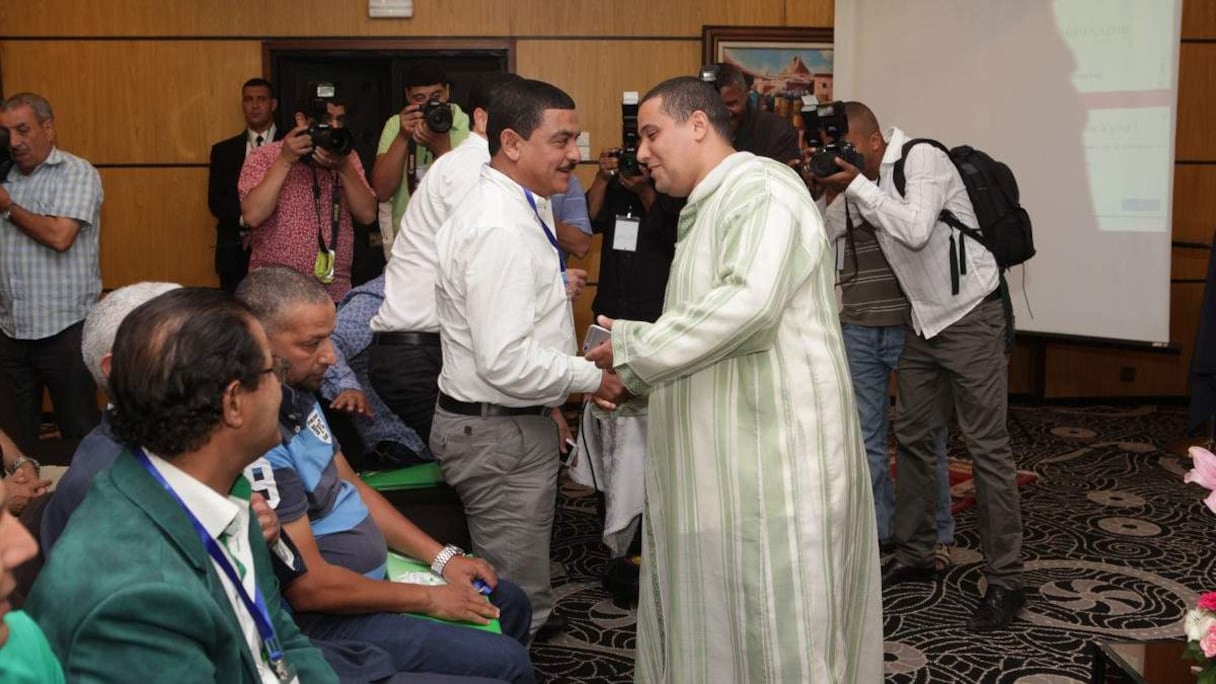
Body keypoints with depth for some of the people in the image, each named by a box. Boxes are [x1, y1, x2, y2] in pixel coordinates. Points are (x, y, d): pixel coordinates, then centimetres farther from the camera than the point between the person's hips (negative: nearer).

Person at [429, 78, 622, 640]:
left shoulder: (511, 207, 11)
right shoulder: (501, 229, -23)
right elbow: (506, 360, -29)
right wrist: (591, 377, -16)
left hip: (514, 421, 10)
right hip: (498, 432, -10)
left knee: (515, 584, 24)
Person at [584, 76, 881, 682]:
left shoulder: (762, 188, -11)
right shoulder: (708, 212, 20)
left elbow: (749, 304, -28)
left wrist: (634, 348, -18)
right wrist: (632, 381, 11)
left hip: (773, 456, -10)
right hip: (722, 461, 10)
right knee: (704, 635, 14)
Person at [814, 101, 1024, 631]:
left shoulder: (922, 159, -17)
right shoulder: (864, 182, 4)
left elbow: (916, 231, -32)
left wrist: (856, 185, -26)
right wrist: (827, 191, -6)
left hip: (971, 318, -8)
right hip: (925, 323, 8)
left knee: (987, 446, -6)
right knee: (912, 437, 12)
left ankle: (1005, 580, 0)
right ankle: (913, 554, 26)